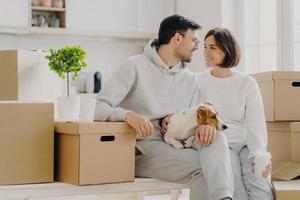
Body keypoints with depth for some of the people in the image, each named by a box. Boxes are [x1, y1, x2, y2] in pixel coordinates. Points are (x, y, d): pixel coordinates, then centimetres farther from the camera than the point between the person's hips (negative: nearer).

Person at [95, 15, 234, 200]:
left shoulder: (190, 79, 17)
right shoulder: (136, 66, -2)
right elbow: (99, 108, -9)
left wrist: (205, 124, -16)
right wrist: (129, 115, -30)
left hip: (176, 147, 6)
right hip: (142, 150, -5)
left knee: (216, 138, -26)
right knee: (203, 165, -29)